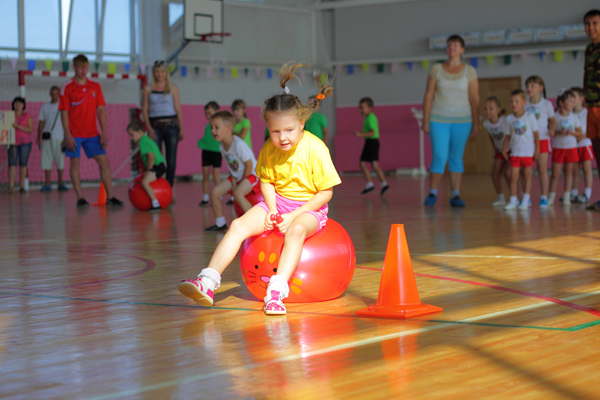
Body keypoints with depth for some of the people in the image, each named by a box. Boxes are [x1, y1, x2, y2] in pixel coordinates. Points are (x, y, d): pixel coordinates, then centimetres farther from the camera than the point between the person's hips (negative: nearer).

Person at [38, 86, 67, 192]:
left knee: (60, 160, -2)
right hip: (47, 137, 2)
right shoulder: (45, 106, 12)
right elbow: (41, 122, 13)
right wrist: (38, 137, 7)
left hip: (59, 137, -1)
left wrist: (66, 138, -2)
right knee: (47, 160, -2)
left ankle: (61, 184, 4)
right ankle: (47, 184, 0)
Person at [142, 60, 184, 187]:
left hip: (171, 125, 1)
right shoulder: (148, 89, 5)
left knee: (171, 161, 1)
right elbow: (144, 110, 4)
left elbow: (178, 108, 7)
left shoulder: (173, 88, 7)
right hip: (155, 126, -1)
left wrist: (181, 129, 3)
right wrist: (149, 128, -7)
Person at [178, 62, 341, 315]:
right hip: (278, 202, 5)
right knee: (239, 225, -18)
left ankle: (276, 293, -47)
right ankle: (208, 283, -26)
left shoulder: (315, 149, -18)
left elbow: (326, 192, -13)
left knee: (296, 229, -39)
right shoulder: (269, 150, -5)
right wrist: (271, 209, -8)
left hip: (310, 208, -5)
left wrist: (294, 215, -19)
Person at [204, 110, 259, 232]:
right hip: (237, 176, 9)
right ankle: (220, 224, 13)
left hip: (252, 174, -9)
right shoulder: (221, 145, -1)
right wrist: (234, 182, -5)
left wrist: (241, 183, -14)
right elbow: (231, 166, 6)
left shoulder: (239, 144, -27)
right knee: (214, 192, 0)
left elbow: (249, 165, -22)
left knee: (238, 193, -33)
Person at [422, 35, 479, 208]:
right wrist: (425, 121, -2)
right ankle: (432, 194, 7)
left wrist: (476, 123, -2)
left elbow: (475, 99, 2)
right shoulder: (436, 69, 4)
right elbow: (428, 96, 3)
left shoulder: (469, 71, 3)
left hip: (462, 121, 0)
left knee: (456, 157, 3)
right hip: (439, 120, 0)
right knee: (440, 156, -6)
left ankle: (455, 196, 6)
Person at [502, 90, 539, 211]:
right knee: (513, 177, -1)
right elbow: (508, 136, 10)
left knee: (527, 176, 5)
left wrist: (537, 150, -4)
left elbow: (536, 134, -1)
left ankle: (525, 201, 10)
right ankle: (512, 201, 5)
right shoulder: (509, 119, 3)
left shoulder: (530, 117, -4)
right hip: (515, 152, 2)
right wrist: (504, 149, 2)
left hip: (528, 152, -2)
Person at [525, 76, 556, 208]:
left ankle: (544, 198, 1)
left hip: (542, 139, -2)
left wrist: (552, 130, -8)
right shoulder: (525, 105, 7)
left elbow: (552, 120, 9)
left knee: (542, 169, -5)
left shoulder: (546, 104, 2)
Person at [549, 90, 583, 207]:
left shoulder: (574, 117, 4)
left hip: (571, 148, 2)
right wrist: (559, 133, -22)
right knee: (555, 173, -3)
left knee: (569, 172, 4)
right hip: (558, 148, -2)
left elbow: (580, 134, 5)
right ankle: (551, 197, 8)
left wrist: (572, 133, -13)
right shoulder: (555, 117, -4)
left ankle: (567, 197, 9)